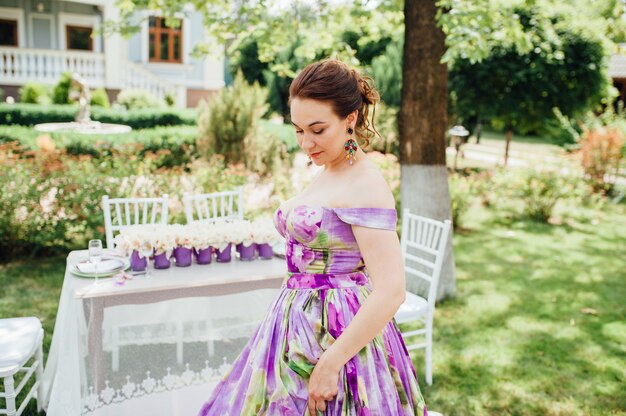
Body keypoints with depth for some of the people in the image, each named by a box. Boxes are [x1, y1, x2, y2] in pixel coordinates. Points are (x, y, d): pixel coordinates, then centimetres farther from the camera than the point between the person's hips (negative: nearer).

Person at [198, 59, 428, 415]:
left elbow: (391, 291, -24)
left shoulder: (365, 184, -19)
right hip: (301, 326, 8)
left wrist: (331, 363, -22)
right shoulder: (326, 173, 8)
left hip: (340, 335, -8)